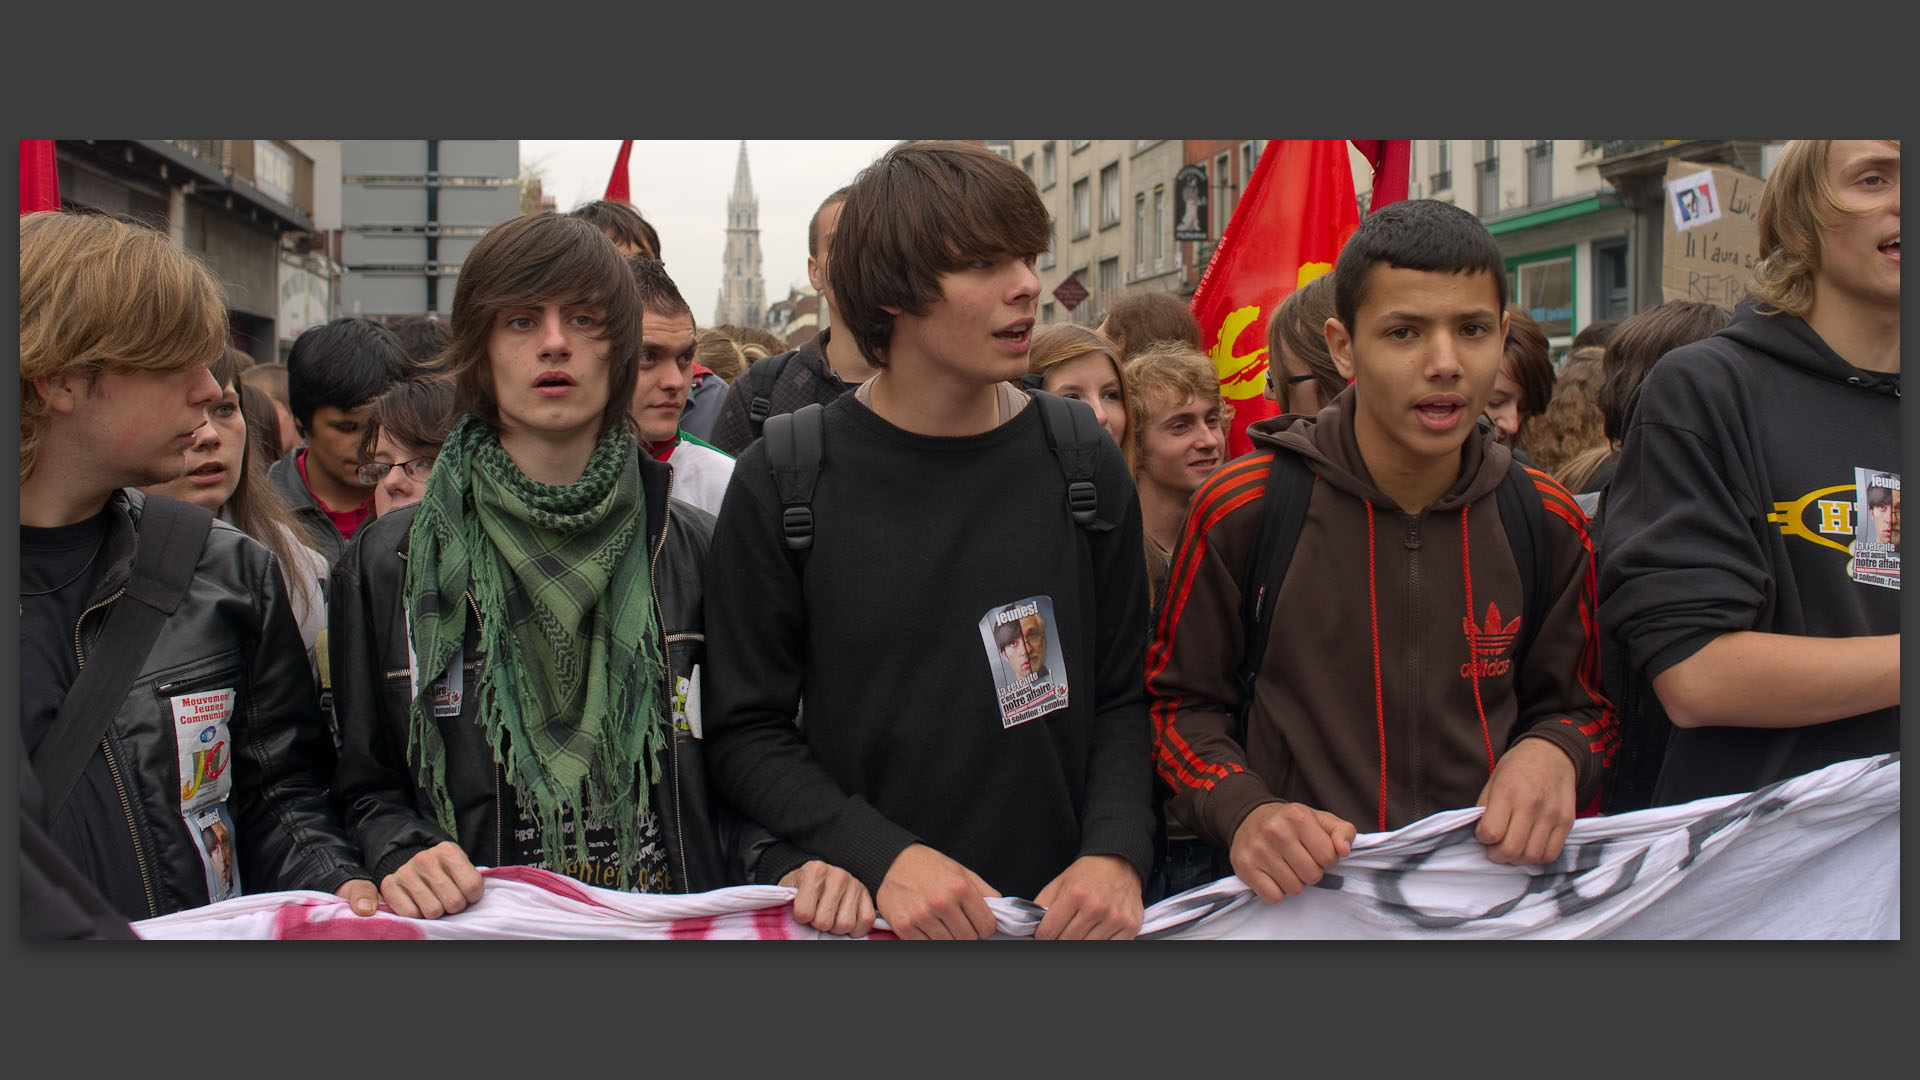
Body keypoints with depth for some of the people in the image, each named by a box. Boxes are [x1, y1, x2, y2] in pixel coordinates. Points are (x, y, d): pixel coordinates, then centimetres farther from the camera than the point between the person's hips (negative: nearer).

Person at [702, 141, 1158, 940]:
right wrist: (881, 857, -19)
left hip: (1060, 909, 2)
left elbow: (1120, 698, 2)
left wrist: (1115, 854, -14)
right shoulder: (784, 481, -8)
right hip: (868, 913, -2)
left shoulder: (1083, 463, -1)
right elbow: (746, 730, -6)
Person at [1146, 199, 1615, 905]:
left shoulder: (1547, 523, 6)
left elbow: (1579, 706, 20)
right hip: (1298, 895, -2)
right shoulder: (1241, 509, -3)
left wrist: (1555, 752, -3)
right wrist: (1243, 810, -12)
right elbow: (1180, 701, 6)